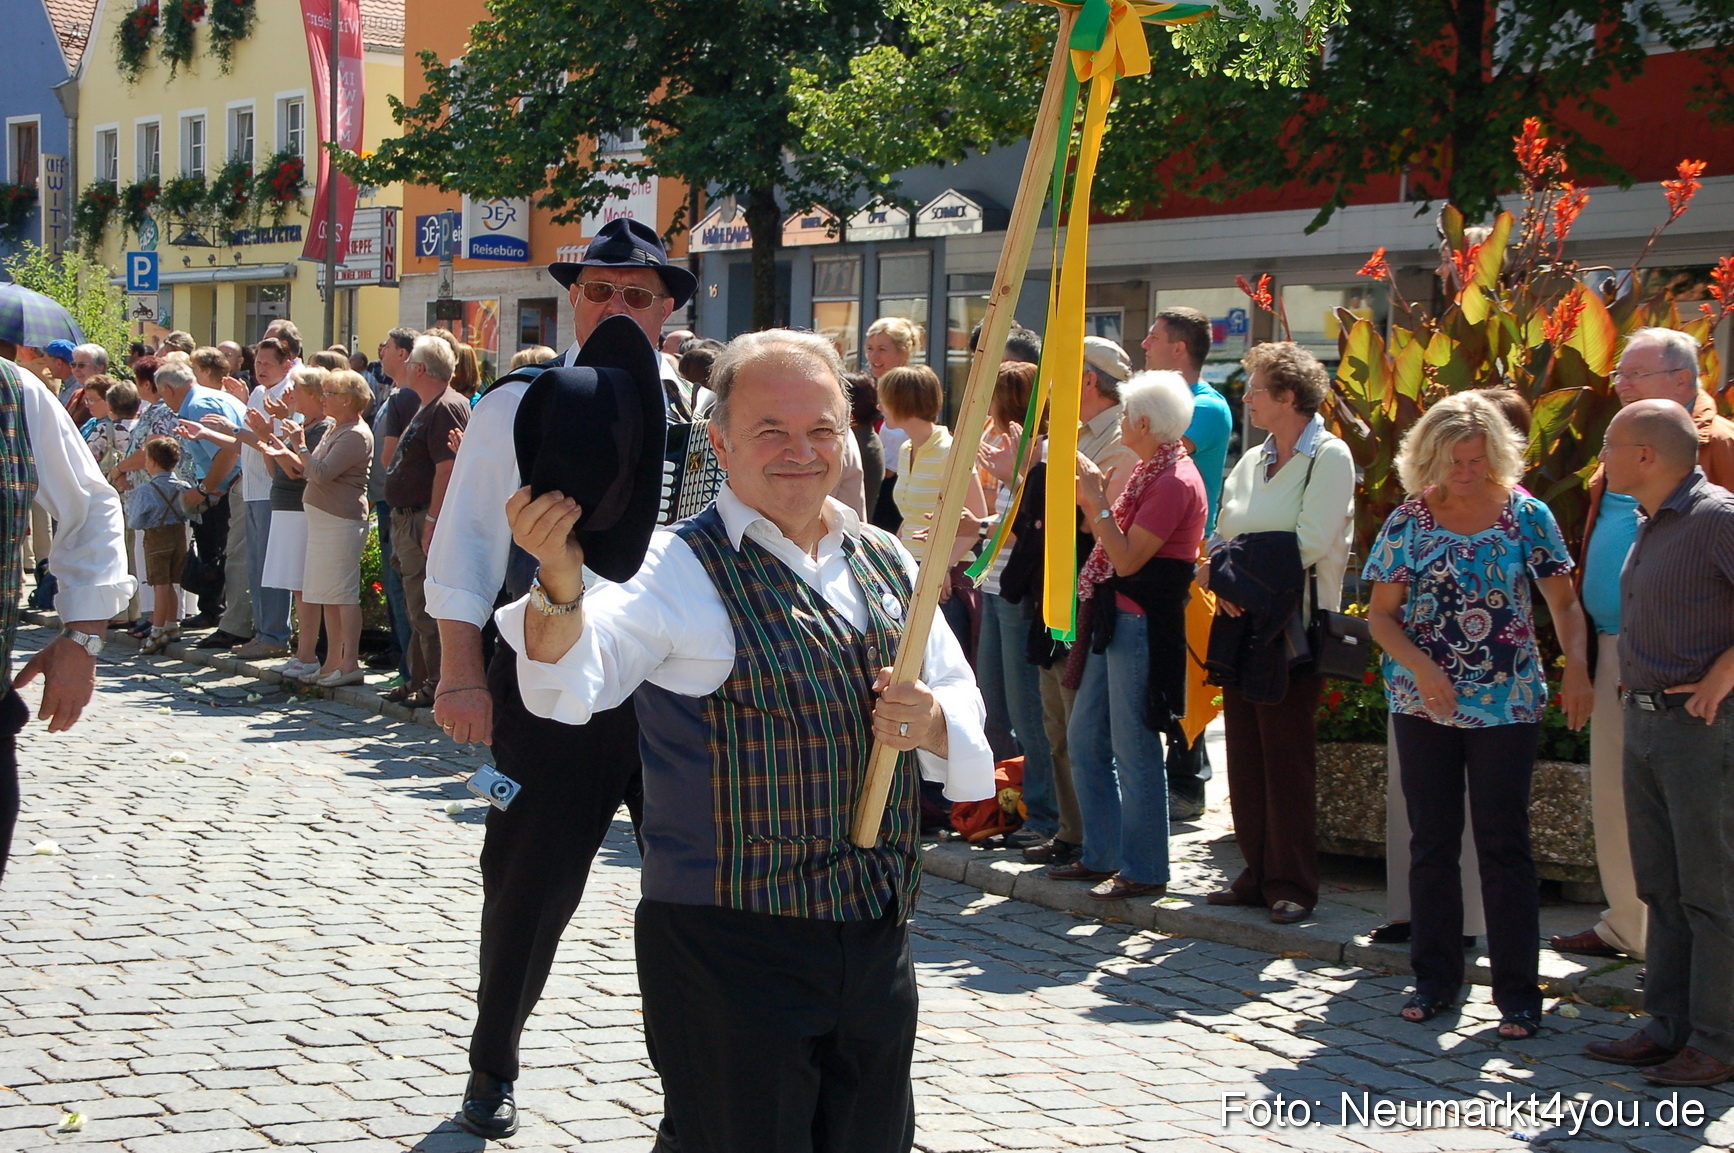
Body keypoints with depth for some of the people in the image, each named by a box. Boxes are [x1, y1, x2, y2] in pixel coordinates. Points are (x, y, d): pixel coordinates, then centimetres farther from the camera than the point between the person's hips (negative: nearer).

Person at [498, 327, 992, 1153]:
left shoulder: (886, 564, 10)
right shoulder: (681, 570, -9)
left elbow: (961, 698, 14)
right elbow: (571, 680, -25)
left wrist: (932, 723, -10)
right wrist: (561, 586, -47)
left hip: (878, 943, 6)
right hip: (730, 950, -6)